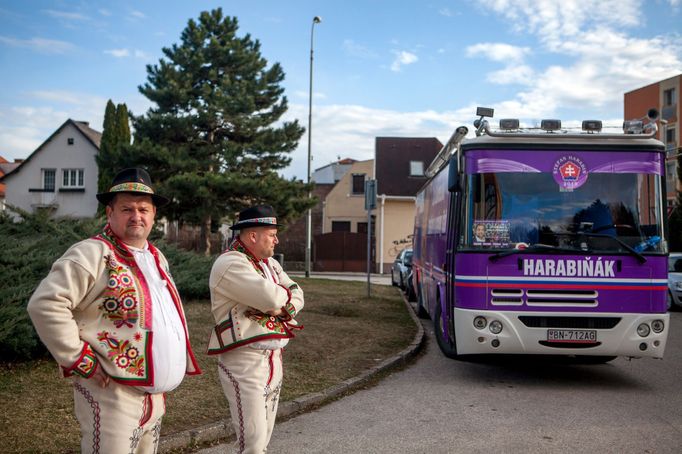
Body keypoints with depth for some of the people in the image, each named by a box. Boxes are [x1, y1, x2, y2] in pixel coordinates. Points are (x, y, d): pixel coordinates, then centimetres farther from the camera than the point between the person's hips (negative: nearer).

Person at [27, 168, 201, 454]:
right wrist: (81, 361, -18)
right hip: (113, 395, -8)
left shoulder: (157, 258, 14)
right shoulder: (93, 254, -12)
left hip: (155, 396, 8)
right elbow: (45, 304, -21)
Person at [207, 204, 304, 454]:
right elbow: (271, 297, -25)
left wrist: (277, 307, -13)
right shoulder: (230, 264, -14)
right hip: (244, 361, -9)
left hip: (273, 358, 9)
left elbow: (297, 298, 8)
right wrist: (284, 294, -2)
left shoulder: (270, 263, 15)